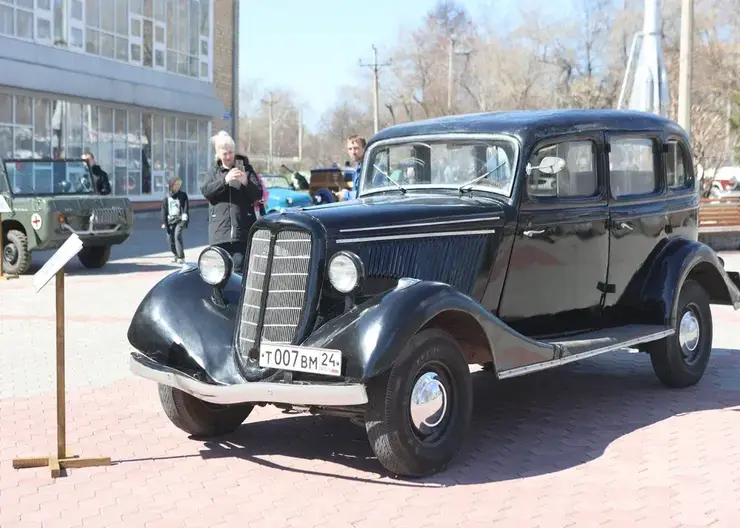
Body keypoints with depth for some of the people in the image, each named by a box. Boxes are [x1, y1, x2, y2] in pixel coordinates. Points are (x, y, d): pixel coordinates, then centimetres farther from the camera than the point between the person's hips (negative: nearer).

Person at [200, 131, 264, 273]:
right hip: (220, 231, 1)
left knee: (240, 269, -8)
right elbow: (205, 191, -2)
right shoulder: (214, 172, 15)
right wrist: (225, 180, -15)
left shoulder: (246, 169, 11)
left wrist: (246, 182, -15)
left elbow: (258, 194, 4)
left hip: (242, 229, -1)